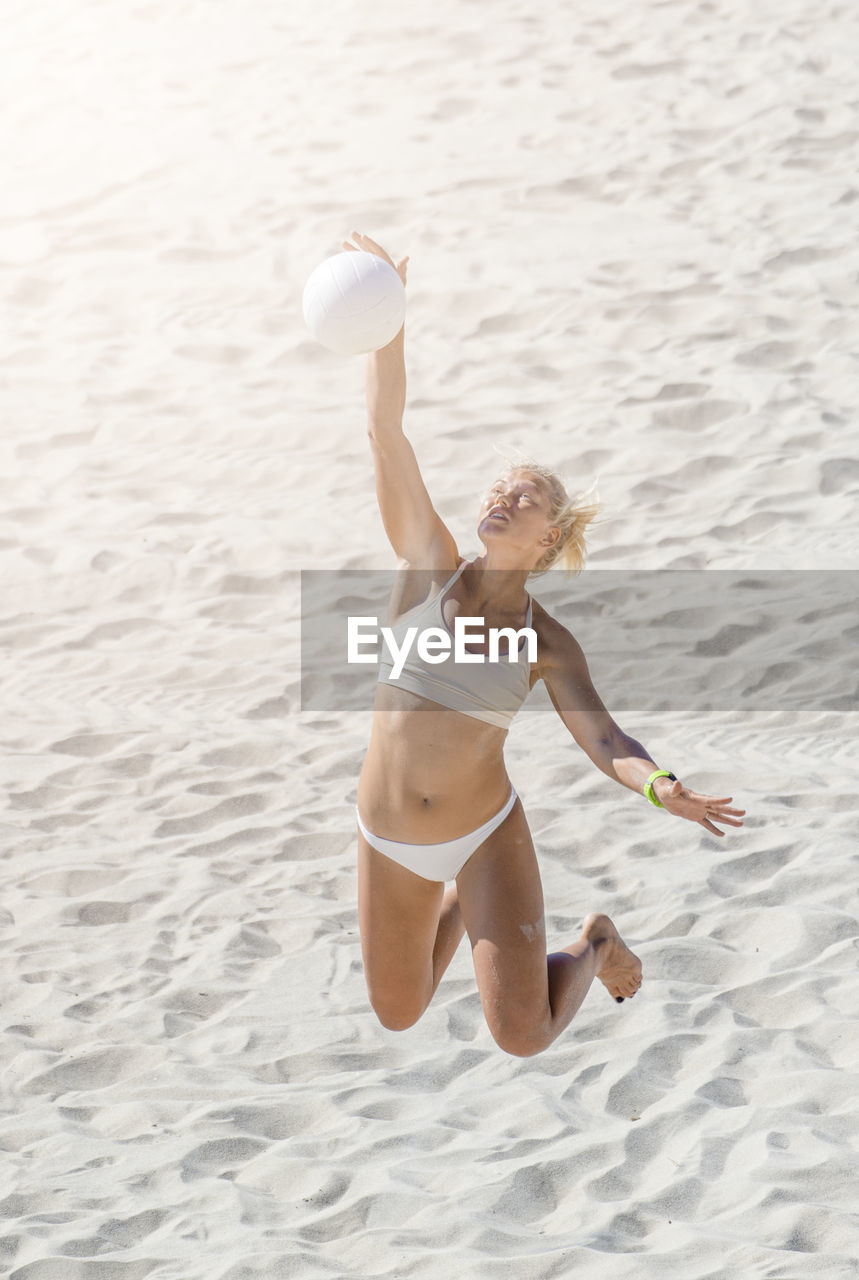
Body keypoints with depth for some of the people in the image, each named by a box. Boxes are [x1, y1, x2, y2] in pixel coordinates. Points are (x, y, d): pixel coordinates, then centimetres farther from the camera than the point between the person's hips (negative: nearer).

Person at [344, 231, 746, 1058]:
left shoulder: (548, 643, -8)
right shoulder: (429, 565, -8)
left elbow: (602, 738, -20)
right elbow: (386, 432, -15)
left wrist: (659, 787, -42)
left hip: (486, 830, -2)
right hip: (389, 842, 2)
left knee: (523, 1036, -11)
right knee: (398, 1017, 20)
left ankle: (595, 946, 23)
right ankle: (456, 905, 51)